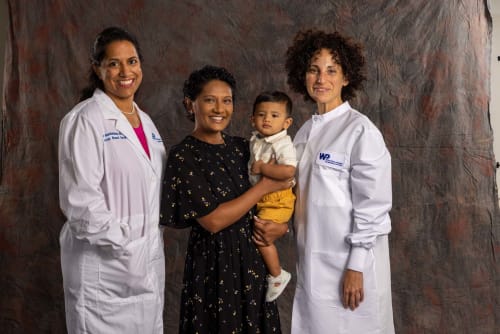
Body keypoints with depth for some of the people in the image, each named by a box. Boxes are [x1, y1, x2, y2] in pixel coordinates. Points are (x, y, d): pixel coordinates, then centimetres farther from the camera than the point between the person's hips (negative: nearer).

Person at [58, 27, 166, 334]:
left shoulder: (145, 120, 12)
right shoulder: (84, 120, -11)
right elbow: (81, 200, -18)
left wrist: (155, 240, 9)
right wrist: (123, 247, -17)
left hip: (150, 258, 7)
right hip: (104, 263, -7)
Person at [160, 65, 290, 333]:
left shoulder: (242, 147, 6)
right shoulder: (183, 156, -11)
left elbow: (285, 188, 14)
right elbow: (213, 220, -19)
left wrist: (281, 226, -7)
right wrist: (266, 186, -13)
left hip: (253, 259, 6)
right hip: (213, 266, -5)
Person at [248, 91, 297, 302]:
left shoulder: (283, 144, -20)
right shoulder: (255, 140, 6)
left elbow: (288, 171, -36)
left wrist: (262, 167, -27)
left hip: (277, 199, -9)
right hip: (258, 196, 9)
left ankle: (277, 276, 6)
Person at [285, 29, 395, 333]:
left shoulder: (361, 131, -12)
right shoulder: (305, 132, 9)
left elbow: (373, 205, -14)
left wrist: (356, 267, -16)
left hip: (349, 263, -6)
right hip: (313, 263, 7)